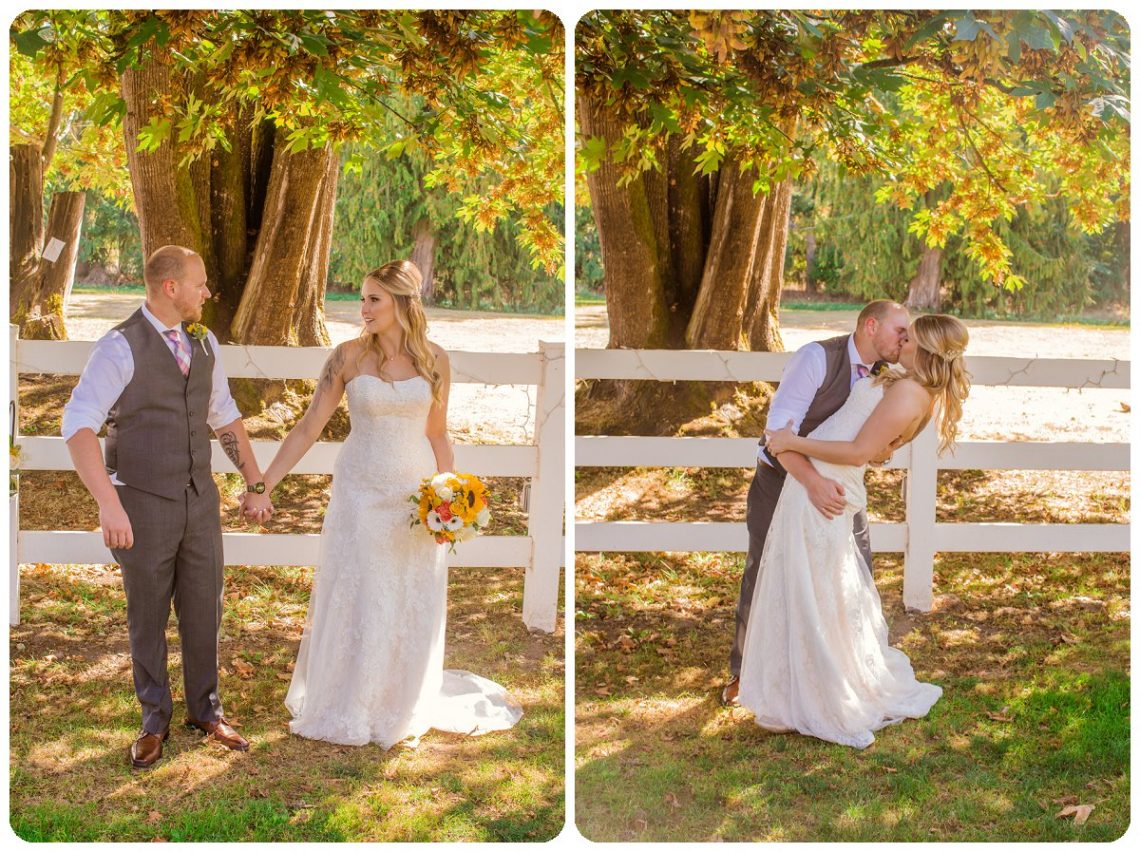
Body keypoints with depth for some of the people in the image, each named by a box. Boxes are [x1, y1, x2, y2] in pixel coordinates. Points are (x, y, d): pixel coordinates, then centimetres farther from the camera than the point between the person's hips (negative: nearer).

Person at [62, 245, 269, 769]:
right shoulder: (120, 348, -16)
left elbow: (224, 416, 17)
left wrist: (254, 480, 14)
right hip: (143, 504, -5)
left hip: (200, 498, 5)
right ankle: (154, 721, 28)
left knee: (204, 611, 13)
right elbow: (78, 424, -24)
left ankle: (205, 710, 32)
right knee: (148, 618, 11)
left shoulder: (203, 343, 5)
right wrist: (108, 504, -33)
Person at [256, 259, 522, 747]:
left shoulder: (434, 360, -1)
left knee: (412, 606, 9)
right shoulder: (348, 357, -5)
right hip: (360, 494, -1)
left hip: (416, 495, 1)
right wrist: (264, 484, -11)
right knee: (355, 601, 5)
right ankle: (348, 711, 21)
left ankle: (403, 705, 27)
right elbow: (308, 427, -6)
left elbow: (437, 436, 8)